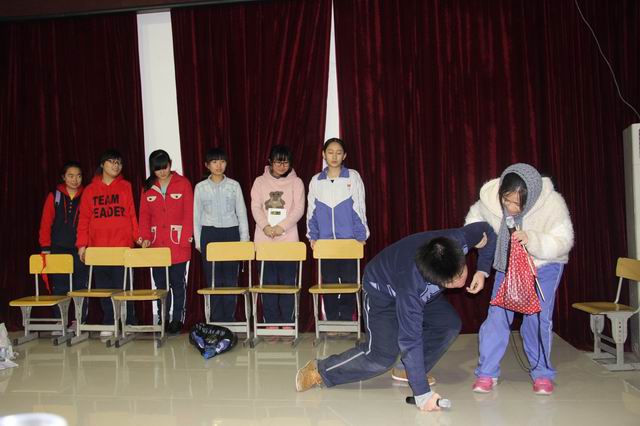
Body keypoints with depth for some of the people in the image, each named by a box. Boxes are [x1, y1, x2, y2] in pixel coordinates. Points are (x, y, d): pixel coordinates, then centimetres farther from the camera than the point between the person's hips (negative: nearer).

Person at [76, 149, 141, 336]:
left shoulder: (125, 187, 9)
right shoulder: (90, 189, 11)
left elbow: (132, 214, 5)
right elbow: (84, 218, 8)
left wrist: (137, 236, -6)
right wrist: (82, 244, 2)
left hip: (122, 245, -2)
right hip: (98, 246, 2)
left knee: (122, 285, -3)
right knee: (104, 287, 4)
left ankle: (128, 324, 6)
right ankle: (109, 324, 12)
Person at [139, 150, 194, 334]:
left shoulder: (183, 183, 0)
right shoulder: (148, 187, 8)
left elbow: (189, 213, -4)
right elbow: (144, 215, 7)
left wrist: (185, 240, -12)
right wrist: (145, 237, -7)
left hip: (178, 243, -3)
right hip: (156, 244, 3)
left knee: (178, 283, 3)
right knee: (160, 283, 8)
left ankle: (177, 319, 12)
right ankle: (163, 319, 16)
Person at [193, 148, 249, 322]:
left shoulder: (234, 185, 5)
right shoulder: (201, 187, 6)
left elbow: (241, 213, 7)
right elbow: (196, 216, 9)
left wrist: (244, 238, 3)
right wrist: (198, 241, 5)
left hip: (231, 232, 0)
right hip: (209, 234, 0)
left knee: (231, 277, -2)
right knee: (213, 278, 0)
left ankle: (229, 317, 7)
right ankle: (217, 318, 9)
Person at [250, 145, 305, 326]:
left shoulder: (296, 182, 7)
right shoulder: (260, 182, 10)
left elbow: (299, 209, -2)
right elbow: (256, 207, 2)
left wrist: (281, 227, -14)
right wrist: (265, 226, -15)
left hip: (288, 239, -1)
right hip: (264, 239, 1)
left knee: (287, 281, -1)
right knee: (268, 281, 1)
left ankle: (287, 322, 7)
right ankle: (271, 322, 8)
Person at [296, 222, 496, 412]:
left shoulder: (458, 240, -32)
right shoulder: (412, 285, -44)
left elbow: (486, 232, -8)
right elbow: (410, 342, -38)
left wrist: (482, 271, -18)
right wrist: (422, 394, -35)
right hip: (382, 290, -6)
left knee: (449, 324, -11)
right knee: (382, 355, -17)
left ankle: (408, 372, 6)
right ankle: (320, 371, -1)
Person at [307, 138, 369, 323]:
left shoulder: (353, 176, 3)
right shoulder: (316, 181, 9)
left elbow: (359, 208, 0)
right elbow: (311, 210, 12)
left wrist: (361, 235, -4)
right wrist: (312, 236, 5)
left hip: (349, 239, -2)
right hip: (325, 240, 2)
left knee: (349, 281, 1)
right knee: (328, 282, 5)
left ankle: (346, 321, 11)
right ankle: (332, 321, 14)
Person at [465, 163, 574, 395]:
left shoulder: (552, 204, -32)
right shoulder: (490, 199, -24)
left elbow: (563, 241, -29)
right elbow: (475, 216, 0)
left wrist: (531, 240, -44)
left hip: (544, 266, -2)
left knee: (537, 318, -7)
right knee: (497, 315, -4)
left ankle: (543, 373, 13)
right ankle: (487, 372, 7)